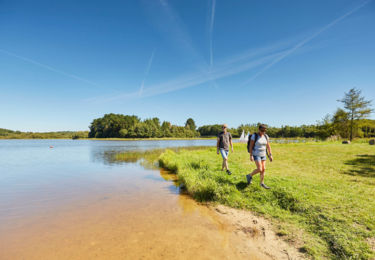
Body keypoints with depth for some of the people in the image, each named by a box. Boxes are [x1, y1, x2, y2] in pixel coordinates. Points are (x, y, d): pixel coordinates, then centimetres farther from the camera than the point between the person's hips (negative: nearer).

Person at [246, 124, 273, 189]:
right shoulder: (254, 136, -15)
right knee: (259, 169, -11)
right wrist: (251, 155, -18)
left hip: (263, 155, 6)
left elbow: (268, 146, 7)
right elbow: (251, 146, -14)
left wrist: (270, 155, 3)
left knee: (263, 169, 6)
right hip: (256, 155, -6)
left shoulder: (266, 136, 2)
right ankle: (249, 176, 12)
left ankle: (262, 183, 20)